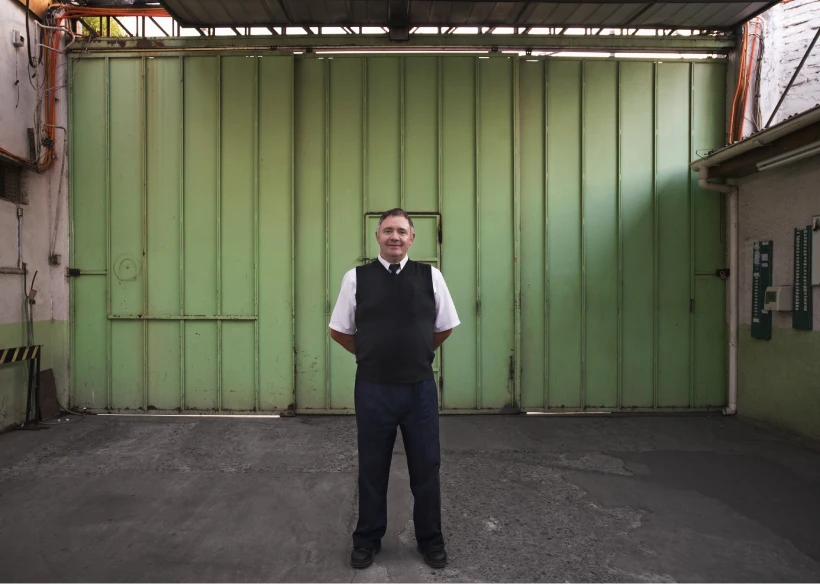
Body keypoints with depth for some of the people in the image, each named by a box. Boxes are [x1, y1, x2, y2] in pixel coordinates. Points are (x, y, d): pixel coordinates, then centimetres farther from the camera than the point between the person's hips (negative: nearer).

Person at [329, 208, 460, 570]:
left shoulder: (430, 276, -1)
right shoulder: (356, 278, -4)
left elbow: (445, 327, 11)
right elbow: (339, 330, 7)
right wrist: (370, 354, 8)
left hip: (420, 388, 1)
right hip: (372, 389, -1)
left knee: (426, 467, 13)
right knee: (372, 468, 14)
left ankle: (430, 540, 34)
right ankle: (367, 540, 35)